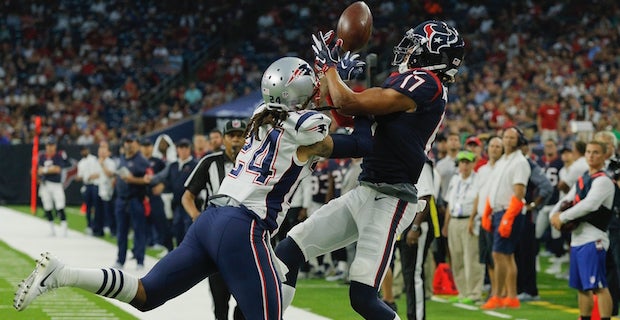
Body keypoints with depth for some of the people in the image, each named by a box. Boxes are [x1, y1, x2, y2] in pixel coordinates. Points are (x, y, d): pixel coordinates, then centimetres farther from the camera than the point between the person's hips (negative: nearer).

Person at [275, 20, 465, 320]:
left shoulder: (423, 83, -14)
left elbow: (348, 104, -16)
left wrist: (329, 65, 0)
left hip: (389, 199, -10)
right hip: (365, 192, 10)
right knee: (289, 249, 10)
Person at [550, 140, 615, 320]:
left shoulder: (603, 181, -10)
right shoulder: (582, 180, 19)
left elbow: (589, 205, -22)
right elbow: (566, 200, 20)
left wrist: (562, 217, -16)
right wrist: (555, 214, -2)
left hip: (593, 239, -9)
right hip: (577, 238, 9)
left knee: (598, 286, -12)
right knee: (581, 286, 14)